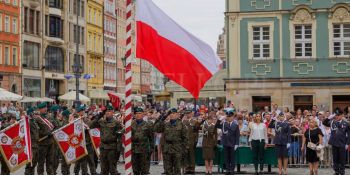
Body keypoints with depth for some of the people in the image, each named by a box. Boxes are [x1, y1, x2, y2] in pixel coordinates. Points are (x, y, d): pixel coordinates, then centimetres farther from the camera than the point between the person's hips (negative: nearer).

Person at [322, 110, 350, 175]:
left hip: (342, 144, -3)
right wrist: (329, 118, -9)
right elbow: (324, 123, 8)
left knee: (342, 159, 4)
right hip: (334, 143, 3)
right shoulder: (332, 122, 3)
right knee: (335, 159, 10)